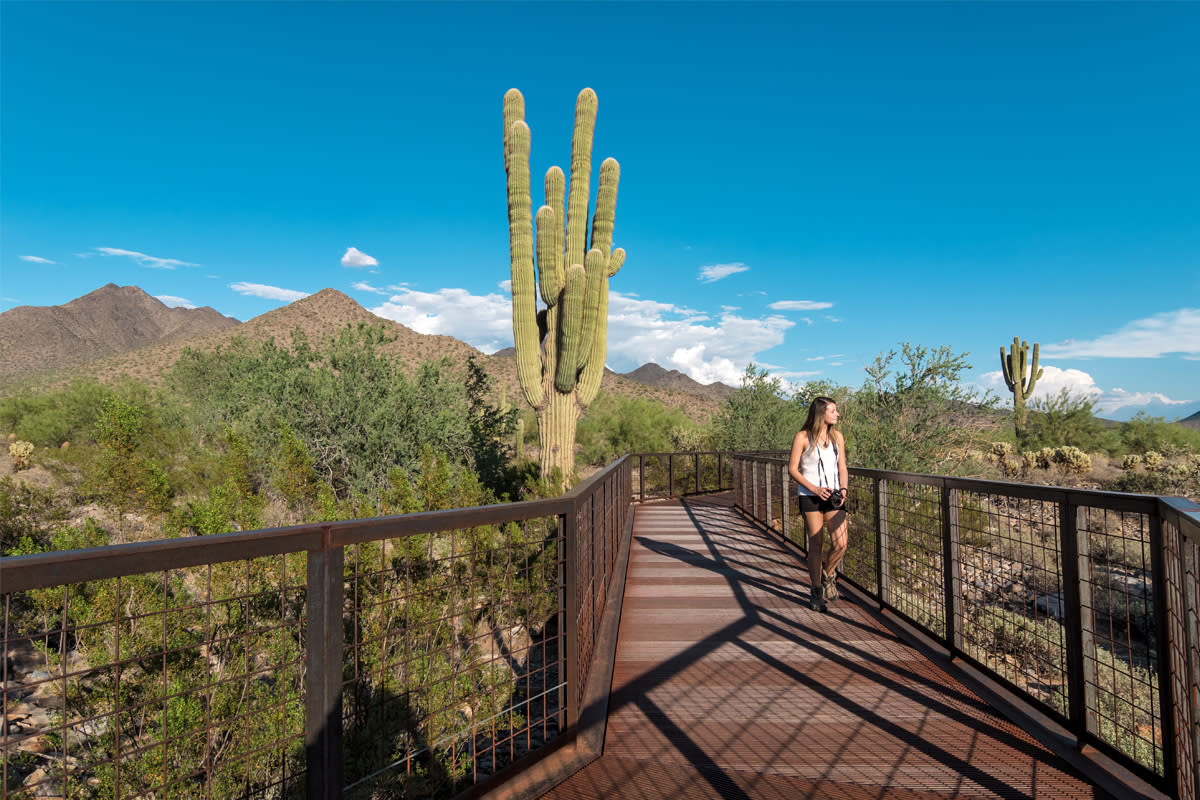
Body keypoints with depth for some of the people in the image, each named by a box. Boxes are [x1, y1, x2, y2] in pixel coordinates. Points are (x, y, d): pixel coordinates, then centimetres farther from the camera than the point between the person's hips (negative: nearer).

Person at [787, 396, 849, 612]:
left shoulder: (837, 436, 10)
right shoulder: (803, 437, -5)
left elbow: (842, 467, 14)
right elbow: (792, 469, -5)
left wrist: (843, 490, -3)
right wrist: (814, 489, -15)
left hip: (833, 497, 4)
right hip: (810, 497, -4)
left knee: (841, 544, -6)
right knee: (816, 545, 0)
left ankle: (828, 575, 24)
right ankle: (816, 591, 17)